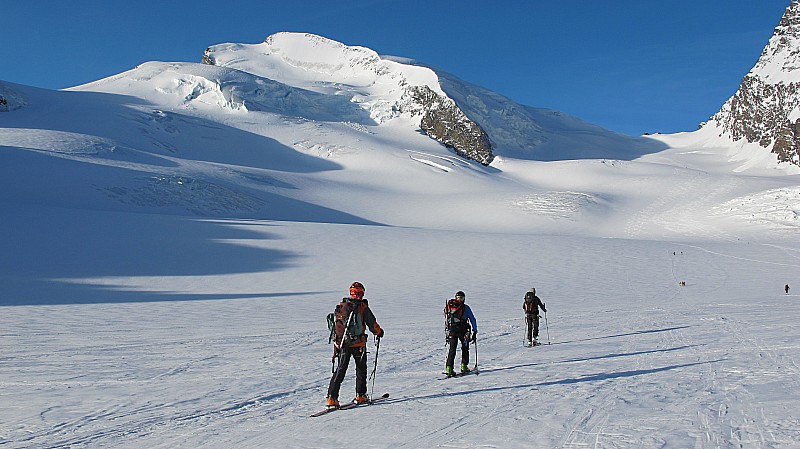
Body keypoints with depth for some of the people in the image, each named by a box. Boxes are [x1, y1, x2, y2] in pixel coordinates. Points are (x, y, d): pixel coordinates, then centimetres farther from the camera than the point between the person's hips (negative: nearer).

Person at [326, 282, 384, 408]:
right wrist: (379, 332, 17)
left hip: (342, 344, 4)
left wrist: (337, 339, 24)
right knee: (361, 369, 15)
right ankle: (360, 395, 18)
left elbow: (334, 321, 13)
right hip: (358, 344, -3)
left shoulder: (340, 306, 6)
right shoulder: (362, 307, -7)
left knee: (340, 370, 8)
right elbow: (372, 323, -3)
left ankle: (332, 397, 0)